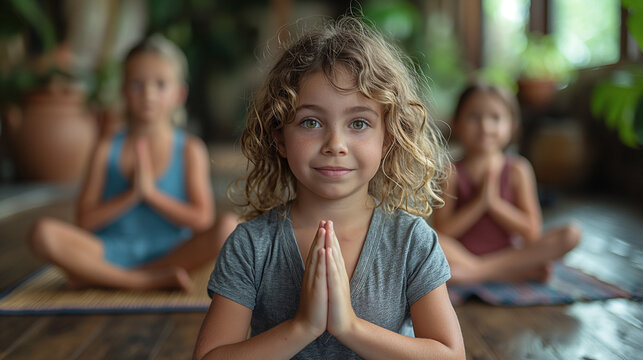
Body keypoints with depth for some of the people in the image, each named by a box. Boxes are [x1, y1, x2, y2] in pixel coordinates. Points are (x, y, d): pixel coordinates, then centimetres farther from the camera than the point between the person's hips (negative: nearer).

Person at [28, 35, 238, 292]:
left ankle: (100, 277, -19)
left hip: (169, 252, 0)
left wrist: (151, 193, -12)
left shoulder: (191, 150, 1)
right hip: (111, 253, 0)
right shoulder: (106, 149, 4)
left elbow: (202, 220, -5)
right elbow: (84, 222, 0)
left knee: (228, 227, -28)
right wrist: (131, 195, -12)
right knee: (44, 232, -23)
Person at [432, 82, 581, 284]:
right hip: (461, 256, -2)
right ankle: (520, 274, -26)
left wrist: (494, 202, -13)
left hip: (508, 255, 3)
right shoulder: (452, 173, -3)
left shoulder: (517, 170, 1)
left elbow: (532, 232, -3)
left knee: (571, 234, -17)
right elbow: (442, 231, -9)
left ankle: (478, 272, -24)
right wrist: (479, 203, -17)